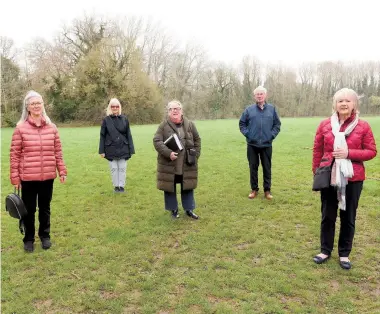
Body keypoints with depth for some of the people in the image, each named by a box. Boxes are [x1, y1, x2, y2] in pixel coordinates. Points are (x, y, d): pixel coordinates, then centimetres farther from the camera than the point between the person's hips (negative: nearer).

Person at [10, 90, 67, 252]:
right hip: (28, 177, -2)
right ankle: (29, 239, 28)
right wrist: (15, 177, -4)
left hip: (48, 176, 2)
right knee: (29, 210, 9)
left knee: (45, 208, 16)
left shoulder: (51, 127, 3)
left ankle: (45, 236, 34)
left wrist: (62, 171, 4)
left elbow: (58, 152, 7)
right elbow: (14, 154, -3)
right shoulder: (20, 128, -5)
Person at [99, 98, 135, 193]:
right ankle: (116, 186, 20)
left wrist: (131, 149, 0)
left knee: (122, 168, 5)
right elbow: (102, 136, 2)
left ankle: (122, 186, 17)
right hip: (111, 149, 0)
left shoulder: (124, 119, 2)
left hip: (123, 148, 0)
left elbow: (128, 135, 3)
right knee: (114, 168, 7)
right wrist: (102, 150, -2)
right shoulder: (106, 120, 0)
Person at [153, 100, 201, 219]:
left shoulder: (189, 124, 3)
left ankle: (189, 209, 26)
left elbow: (197, 140, 12)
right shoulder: (164, 125, -5)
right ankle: (174, 209, 25)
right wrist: (168, 153, -22)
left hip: (187, 164, 2)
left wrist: (195, 155, 2)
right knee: (170, 187, 8)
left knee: (188, 187, 11)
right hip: (168, 164, -2)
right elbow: (157, 141, -10)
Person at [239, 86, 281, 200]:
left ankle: (267, 190, 17)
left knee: (267, 168, 6)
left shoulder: (272, 109, 4)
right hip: (252, 144, 0)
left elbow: (277, 124, 9)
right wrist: (247, 133, -3)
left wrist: (272, 135, -3)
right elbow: (242, 123, 9)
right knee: (253, 167, 7)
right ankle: (254, 189, 19)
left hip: (266, 144, 0)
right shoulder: (249, 109, 1)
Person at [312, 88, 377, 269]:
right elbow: (317, 150, 6)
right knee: (327, 216, 11)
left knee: (348, 217, 11)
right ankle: (325, 250, 27)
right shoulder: (325, 125, 0)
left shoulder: (363, 126, -4)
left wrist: (349, 153, -17)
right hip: (329, 177, 1)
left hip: (353, 179, -1)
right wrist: (316, 173, 4)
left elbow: (371, 151, -2)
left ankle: (344, 254, 27)